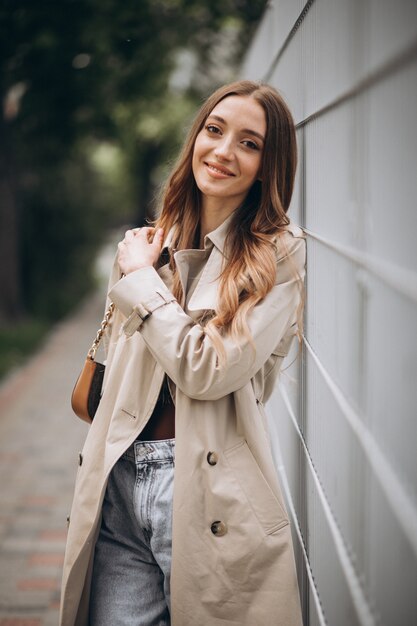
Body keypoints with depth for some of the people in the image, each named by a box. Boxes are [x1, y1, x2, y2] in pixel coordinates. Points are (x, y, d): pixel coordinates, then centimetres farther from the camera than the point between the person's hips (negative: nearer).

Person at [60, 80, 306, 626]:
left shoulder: (279, 253, -4)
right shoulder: (148, 246, 11)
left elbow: (208, 369, -15)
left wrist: (140, 279, -5)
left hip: (209, 495, -4)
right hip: (120, 484, 4)